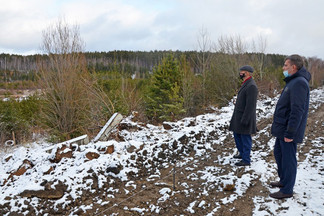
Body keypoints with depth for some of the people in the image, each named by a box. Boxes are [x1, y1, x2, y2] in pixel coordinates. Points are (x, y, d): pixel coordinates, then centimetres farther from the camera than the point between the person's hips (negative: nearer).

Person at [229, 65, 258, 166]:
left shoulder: (251, 86, -20)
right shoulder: (245, 84, 12)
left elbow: (250, 105, -23)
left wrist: (244, 120, -23)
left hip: (245, 117, -10)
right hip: (238, 116, 10)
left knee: (245, 138, 1)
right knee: (237, 134, 19)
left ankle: (246, 160, 14)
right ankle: (242, 153, 36)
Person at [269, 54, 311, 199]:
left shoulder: (299, 83, -20)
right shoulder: (292, 81, 13)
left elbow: (297, 111, -26)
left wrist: (290, 133, -25)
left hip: (288, 130, -10)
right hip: (282, 128, 10)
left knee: (288, 159, 1)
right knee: (278, 153, 20)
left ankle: (287, 190, 14)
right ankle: (283, 181, 37)